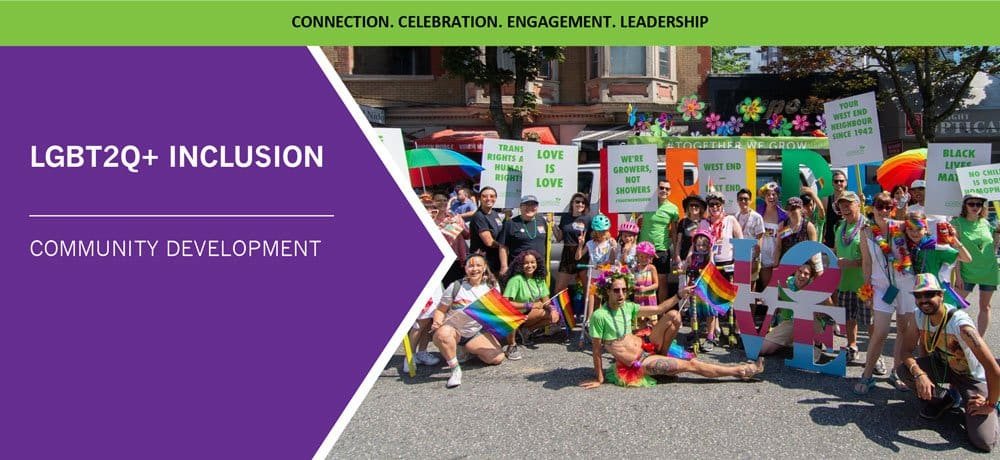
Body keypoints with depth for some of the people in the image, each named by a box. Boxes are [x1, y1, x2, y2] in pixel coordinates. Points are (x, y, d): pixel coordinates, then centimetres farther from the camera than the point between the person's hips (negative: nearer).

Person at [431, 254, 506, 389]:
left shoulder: (492, 287, 0)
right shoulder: (455, 286, -9)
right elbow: (441, 310, -5)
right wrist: (437, 323, -24)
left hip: (477, 333, 4)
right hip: (453, 329, -4)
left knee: (497, 358, -14)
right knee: (442, 334, -40)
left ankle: (467, 351, 14)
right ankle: (455, 369, -18)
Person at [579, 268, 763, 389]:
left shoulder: (627, 307, 2)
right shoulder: (599, 316, -19)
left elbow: (658, 309, 8)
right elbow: (597, 350, -13)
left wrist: (679, 295, 0)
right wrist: (599, 379, -10)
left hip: (645, 349, 8)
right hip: (637, 364, -8)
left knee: (673, 315, -3)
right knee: (691, 365, -7)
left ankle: (662, 356, 10)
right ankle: (740, 371, 7)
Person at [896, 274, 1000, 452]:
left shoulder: (959, 323, -35)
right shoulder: (920, 315, -15)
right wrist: (919, 373, -31)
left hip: (972, 377, -5)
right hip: (943, 366, 5)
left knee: (984, 443, -18)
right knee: (903, 370, -23)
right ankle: (941, 399, 6)